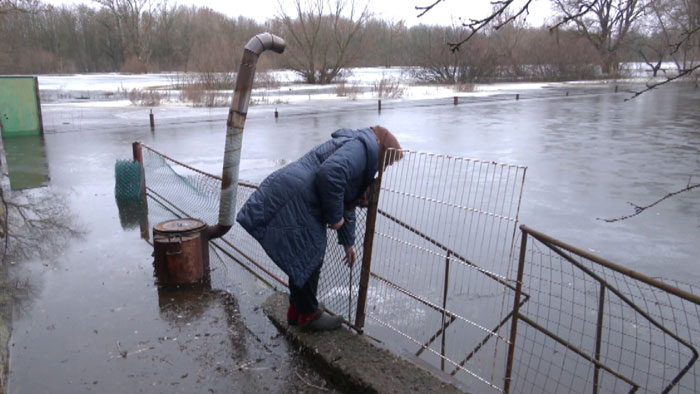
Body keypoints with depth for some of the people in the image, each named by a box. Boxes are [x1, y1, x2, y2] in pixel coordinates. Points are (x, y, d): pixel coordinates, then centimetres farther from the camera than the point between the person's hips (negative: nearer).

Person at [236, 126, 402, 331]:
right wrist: (335, 217, -14)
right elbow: (330, 174, -28)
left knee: (302, 258, 20)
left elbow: (346, 204, 32)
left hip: (295, 200, 11)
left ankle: (297, 309, 33)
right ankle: (308, 315, 17)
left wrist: (348, 243, 38)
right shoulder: (363, 147, -8)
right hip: (291, 201, -11)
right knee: (308, 259, 2)